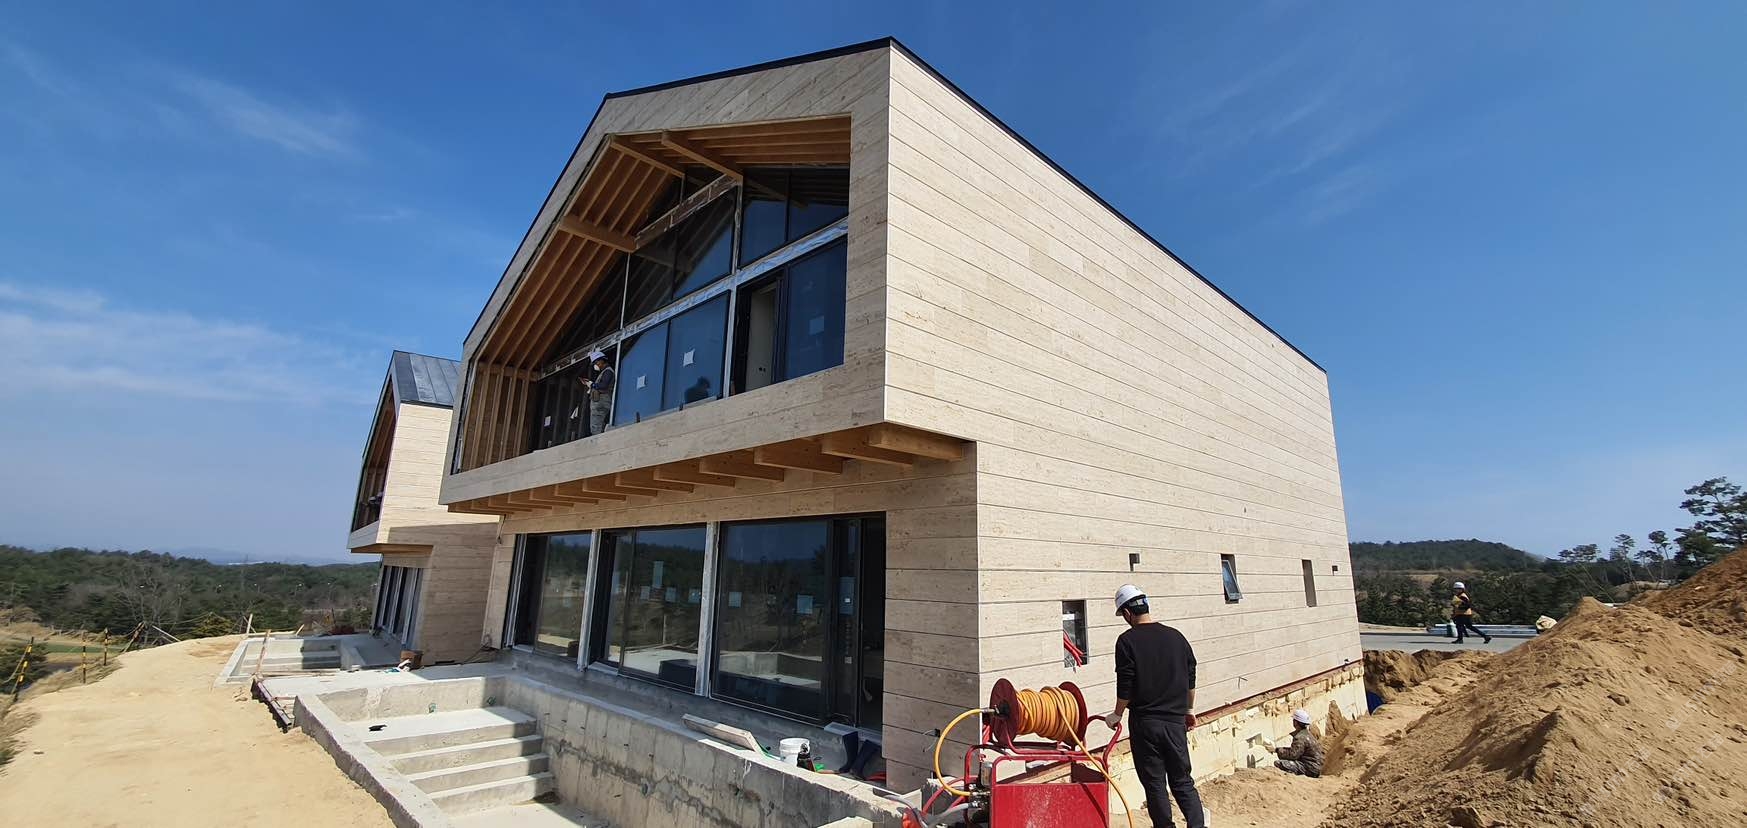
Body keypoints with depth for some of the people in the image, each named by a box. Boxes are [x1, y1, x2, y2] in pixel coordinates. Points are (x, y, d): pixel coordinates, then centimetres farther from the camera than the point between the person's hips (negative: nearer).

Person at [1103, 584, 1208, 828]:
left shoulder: (1127, 641, -11)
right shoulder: (1176, 636, 3)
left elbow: (1125, 687, -11)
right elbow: (1190, 679, 11)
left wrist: (1117, 715, 4)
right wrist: (1189, 710, 25)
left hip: (1144, 722, -4)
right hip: (1176, 721, 4)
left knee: (1154, 783, 8)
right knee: (1182, 780, 14)